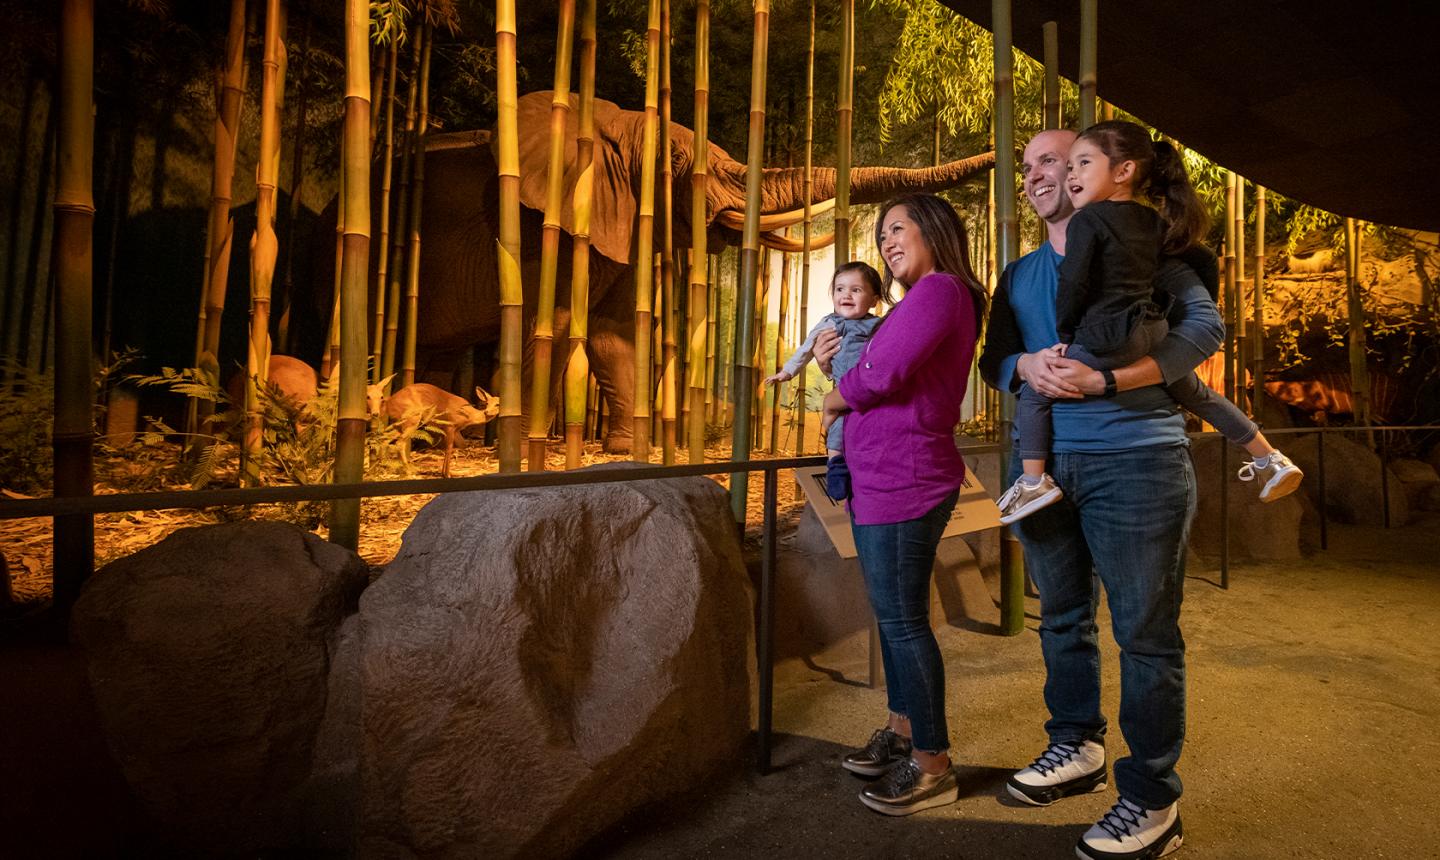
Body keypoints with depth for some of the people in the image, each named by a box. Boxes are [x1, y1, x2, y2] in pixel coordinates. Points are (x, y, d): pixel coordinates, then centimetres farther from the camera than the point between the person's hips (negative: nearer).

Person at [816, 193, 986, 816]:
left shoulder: (939, 289, -12)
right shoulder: (920, 300, 21)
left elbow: (881, 375, -23)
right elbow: (878, 377, 24)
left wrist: (833, 400, -4)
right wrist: (834, 360, 7)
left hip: (901, 482, -11)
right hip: (884, 479, 11)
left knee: (902, 618, -3)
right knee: (894, 614, 18)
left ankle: (932, 766, 11)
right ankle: (900, 734, 33)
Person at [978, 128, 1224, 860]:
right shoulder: (1019, 274, 18)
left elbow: (1204, 323, -8)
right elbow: (991, 359, 14)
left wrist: (1103, 379, -20)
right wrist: (1025, 367, -10)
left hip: (1134, 460, -5)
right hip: (1043, 461, 6)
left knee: (1144, 629, 0)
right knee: (1062, 616, 14)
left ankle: (1152, 799, 13)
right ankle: (1076, 746, 32)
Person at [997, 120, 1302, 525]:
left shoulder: (1087, 219, -6)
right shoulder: (1154, 223, 16)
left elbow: (1073, 283, -14)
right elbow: (1205, 260, 23)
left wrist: (1065, 333, 0)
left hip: (1109, 341, -8)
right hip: (1154, 332, 8)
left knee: (1033, 393, 3)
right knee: (1197, 394, 28)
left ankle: (1034, 481, 0)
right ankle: (1271, 459, 39)